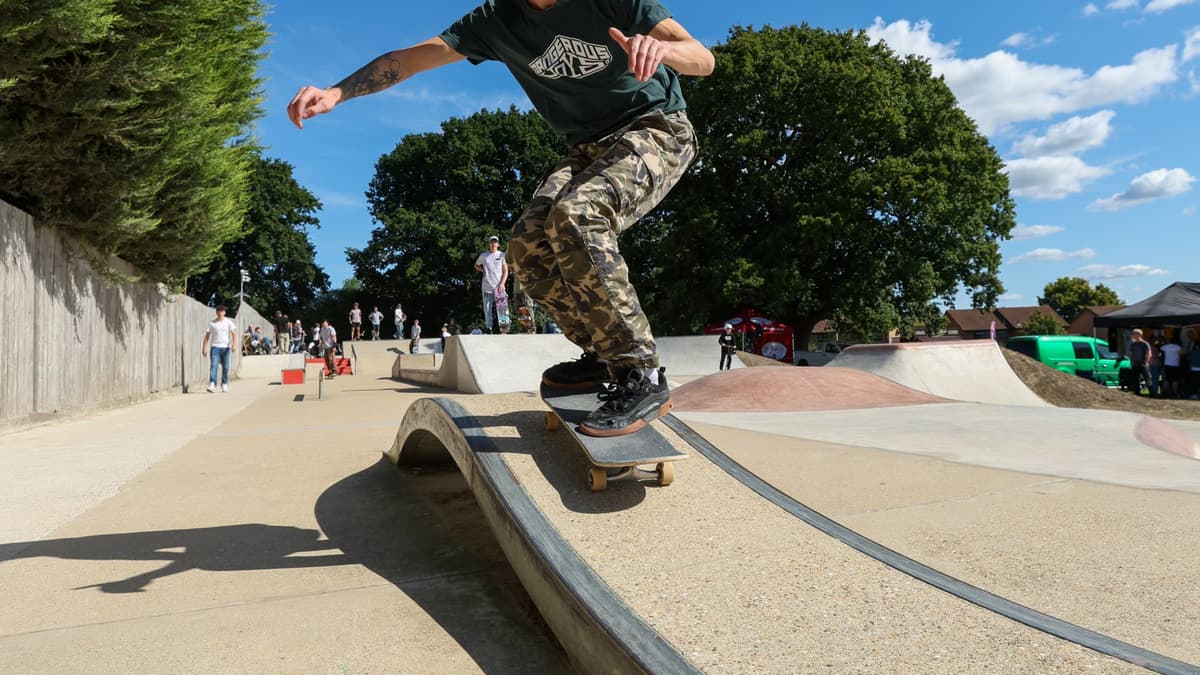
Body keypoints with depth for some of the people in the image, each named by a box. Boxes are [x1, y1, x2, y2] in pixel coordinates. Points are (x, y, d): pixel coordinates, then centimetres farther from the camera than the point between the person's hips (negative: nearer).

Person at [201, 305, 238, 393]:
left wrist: (234, 344, -19)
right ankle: (212, 384, -18)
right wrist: (204, 348, 5)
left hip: (226, 347, 0)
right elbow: (207, 336, 10)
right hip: (215, 347, 0)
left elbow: (234, 334, -3)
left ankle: (224, 385, 15)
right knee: (213, 366, -13)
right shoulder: (211, 323, 7)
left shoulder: (229, 322, 5)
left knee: (225, 367, 4)